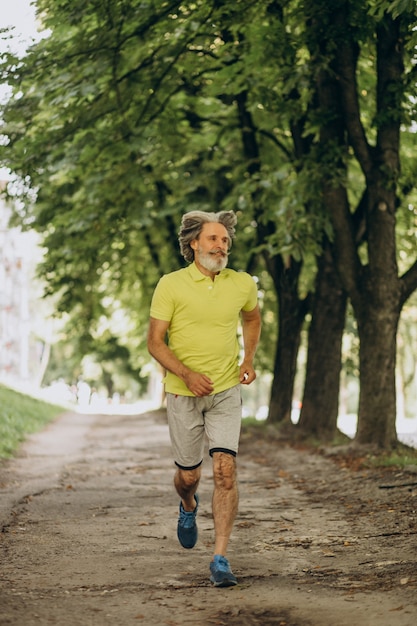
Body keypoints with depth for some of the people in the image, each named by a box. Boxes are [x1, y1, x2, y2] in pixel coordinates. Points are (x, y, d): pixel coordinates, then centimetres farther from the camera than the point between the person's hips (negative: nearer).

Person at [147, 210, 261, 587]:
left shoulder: (242, 284, 1)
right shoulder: (171, 285, -8)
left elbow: (252, 318, 22)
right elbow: (155, 341, -8)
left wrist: (249, 359, 7)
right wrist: (187, 373, -23)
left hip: (226, 391, 1)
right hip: (183, 394, -1)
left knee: (225, 471, -12)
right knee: (189, 475, 9)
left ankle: (220, 559, -7)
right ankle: (188, 507, 47)